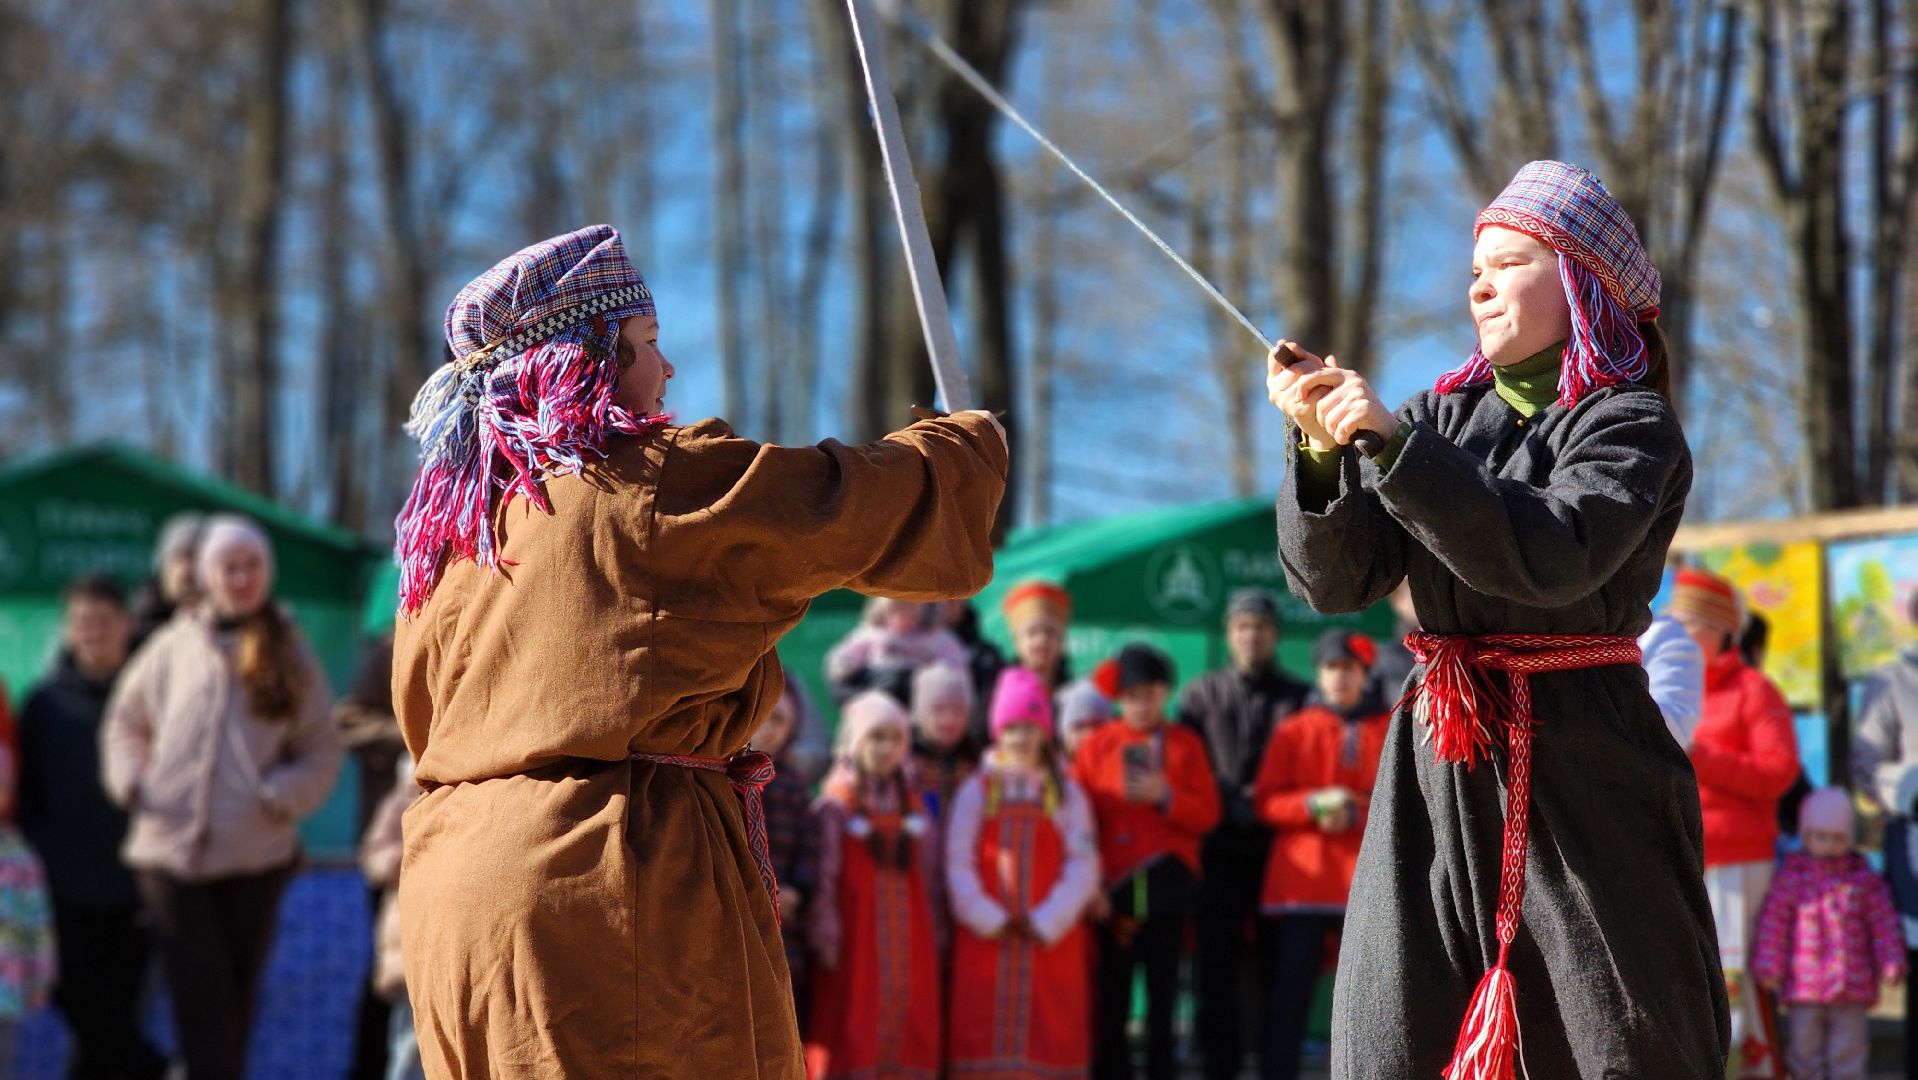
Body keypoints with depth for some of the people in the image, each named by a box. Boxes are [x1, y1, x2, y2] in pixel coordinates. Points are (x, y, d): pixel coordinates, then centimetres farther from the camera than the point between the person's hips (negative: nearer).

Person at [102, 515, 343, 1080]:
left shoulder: (290, 654, 5)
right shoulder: (174, 646, 5)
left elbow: (322, 751, 5)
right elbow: (125, 720, 16)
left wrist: (281, 794, -11)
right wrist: (130, 779, 0)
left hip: (256, 854, 1)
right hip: (172, 848, -1)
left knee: (237, 995, 10)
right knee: (199, 997, -6)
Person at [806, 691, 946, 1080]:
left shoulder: (915, 807, 12)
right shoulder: (835, 805, -1)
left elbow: (931, 880, 13)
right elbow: (823, 877, -6)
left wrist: (936, 939, 8)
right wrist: (826, 938, -13)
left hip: (909, 946, 4)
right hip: (854, 948, -4)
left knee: (908, 1043, 2)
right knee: (850, 1045, -6)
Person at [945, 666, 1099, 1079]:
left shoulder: (1067, 793, 7)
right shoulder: (976, 791, 7)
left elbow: (1083, 867, -1)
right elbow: (958, 864, 0)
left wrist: (1046, 922, -10)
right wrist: (991, 920, -10)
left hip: (1052, 940, 0)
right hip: (985, 938, 0)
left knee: (1052, 1036, -2)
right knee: (983, 1031, -3)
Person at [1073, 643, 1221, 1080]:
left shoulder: (1185, 743, 5)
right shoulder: (1097, 744, 3)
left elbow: (1207, 814, 1)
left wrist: (1165, 795, -16)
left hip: (1167, 889, 0)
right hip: (1113, 891, 0)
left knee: (1163, 992, 4)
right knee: (1111, 994, 2)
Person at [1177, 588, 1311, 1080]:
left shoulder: (1299, 698, 9)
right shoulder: (1202, 694, 10)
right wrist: (1228, 802, -11)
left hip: (1279, 850, 0)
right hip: (1220, 852, 0)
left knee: (1275, 964, 1)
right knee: (1217, 963, 0)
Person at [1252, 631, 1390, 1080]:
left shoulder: (1392, 728, 9)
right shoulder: (1293, 730, 9)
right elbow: (1266, 801, 4)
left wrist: (1357, 812, -12)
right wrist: (1313, 806, -14)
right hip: (1301, 878, 0)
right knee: (1289, 987, -3)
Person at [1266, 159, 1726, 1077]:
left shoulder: (1631, 424, -1)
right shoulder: (1444, 415, 14)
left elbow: (1553, 557, -20)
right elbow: (1333, 579, 5)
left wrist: (1392, 441, -24)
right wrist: (1323, 448, -12)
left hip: (1581, 775, -4)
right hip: (1436, 770, 4)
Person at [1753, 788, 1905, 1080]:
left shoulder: (1865, 880, 3)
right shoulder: (1791, 879, -1)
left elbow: (1885, 925, 5)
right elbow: (1773, 925, -1)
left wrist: (1892, 963, -2)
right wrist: (1769, 967, -4)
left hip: (1852, 991, 0)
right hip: (1804, 989, 0)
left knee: (1847, 1056, 3)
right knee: (1806, 1055, 6)